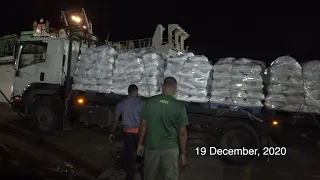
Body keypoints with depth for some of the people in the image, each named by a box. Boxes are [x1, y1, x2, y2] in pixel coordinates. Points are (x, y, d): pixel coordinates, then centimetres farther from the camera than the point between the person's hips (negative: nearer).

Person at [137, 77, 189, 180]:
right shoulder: (179, 107, -12)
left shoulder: (150, 102, -6)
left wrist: (140, 144, 9)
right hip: (170, 148, -2)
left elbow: (143, 124, -2)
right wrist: (182, 152, 2)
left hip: (151, 146, 2)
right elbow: (182, 132, -8)